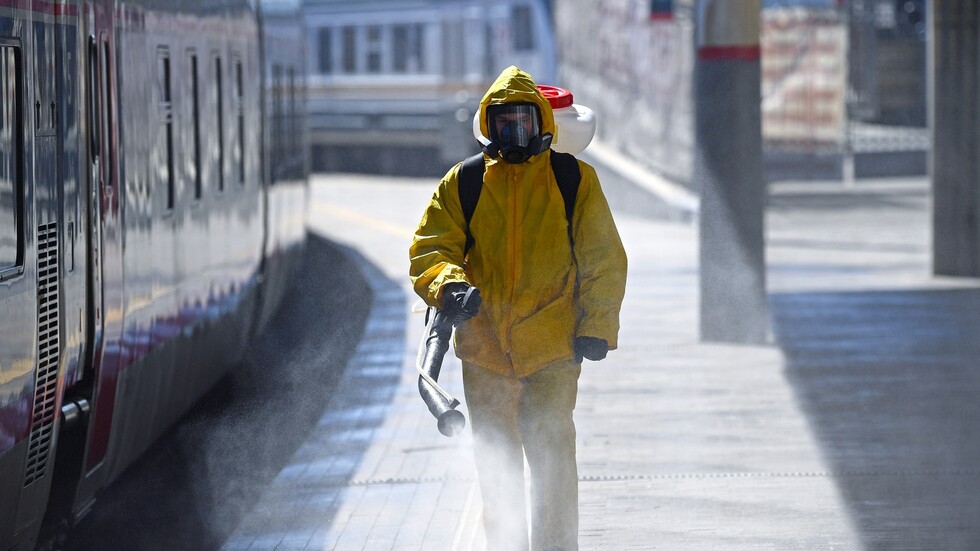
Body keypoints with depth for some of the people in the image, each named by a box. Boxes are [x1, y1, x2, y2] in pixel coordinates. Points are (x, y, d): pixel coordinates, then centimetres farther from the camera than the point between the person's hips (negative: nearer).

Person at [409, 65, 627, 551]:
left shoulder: (574, 180, 4)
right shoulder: (462, 183, 6)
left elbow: (603, 260, 5)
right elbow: (429, 248, 2)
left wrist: (596, 327, -4)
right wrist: (447, 285, -20)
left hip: (552, 347, -2)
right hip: (484, 346, 3)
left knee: (551, 454, -10)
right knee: (495, 463, 12)